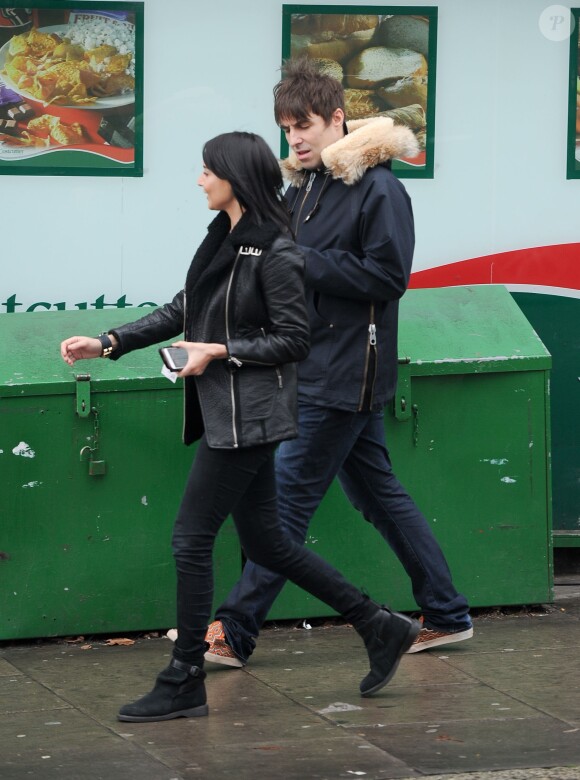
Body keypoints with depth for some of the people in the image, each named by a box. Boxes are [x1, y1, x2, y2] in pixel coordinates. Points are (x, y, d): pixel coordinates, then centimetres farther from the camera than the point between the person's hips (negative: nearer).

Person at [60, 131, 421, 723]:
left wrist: (221, 352, -17)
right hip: (223, 413, 9)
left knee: (192, 538, -5)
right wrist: (108, 343, 11)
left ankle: (184, 684, 4)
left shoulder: (276, 254, -15)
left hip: (247, 417, -9)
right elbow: (181, 312, 17)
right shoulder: (221, 240, 10)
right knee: (264, 541, 13)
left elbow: (294, 340, -13)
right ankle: (378, 627, 21)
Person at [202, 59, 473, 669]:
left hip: (347, 372, -9)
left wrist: (304, 262, -20)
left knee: (289, 494, -6)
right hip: (318, 364, 9)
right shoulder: (302, 187, 13)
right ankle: (447, 615, 21)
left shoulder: (377, 188, -13)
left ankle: (235, 631, -3)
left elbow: (387, 276, -19)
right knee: (378, 493, 13)